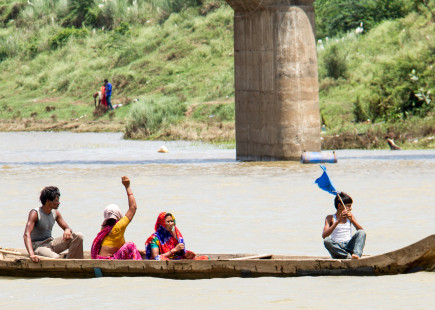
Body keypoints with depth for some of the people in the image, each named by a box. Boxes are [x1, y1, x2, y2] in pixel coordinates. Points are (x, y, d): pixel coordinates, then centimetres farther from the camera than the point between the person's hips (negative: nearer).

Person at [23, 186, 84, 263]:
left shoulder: (55, 213, 7)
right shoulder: (35, 213, -15)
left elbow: (67, 228, 13)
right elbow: (26, 234, -27)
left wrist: (67, 230, -17)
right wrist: (31, 254, -44)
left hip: (50, 243, 7)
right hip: (37, 246, -7)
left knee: (78, 236, -8)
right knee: (55, 257, -39)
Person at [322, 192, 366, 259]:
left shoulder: (349, 216, 13)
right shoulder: (330, 218, 4)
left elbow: (361, 230, 4)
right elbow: (324, 236, -11)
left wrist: (352, 220, -12)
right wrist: (338, 221, -17)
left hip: (349, 246, 2)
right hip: (336, 247, -2)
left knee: (361, 233, -20)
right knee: (327, 241, -32)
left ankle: (357, 254, -43)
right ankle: (348, 256, -35)